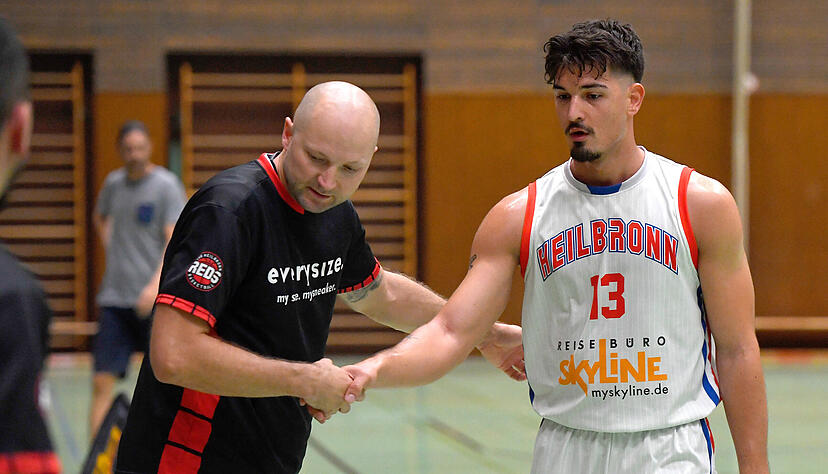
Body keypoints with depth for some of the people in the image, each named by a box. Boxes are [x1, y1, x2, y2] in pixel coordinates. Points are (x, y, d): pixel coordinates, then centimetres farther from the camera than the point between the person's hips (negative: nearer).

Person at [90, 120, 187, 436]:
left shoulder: (166, 185, -6)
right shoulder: (113, 183, 10)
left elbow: (174, 241, -14)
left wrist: (156, 284, -27)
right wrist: (109, 245, 14)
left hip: (154, 300, -4)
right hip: (115, 299, 4)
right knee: (102, 382, -5)